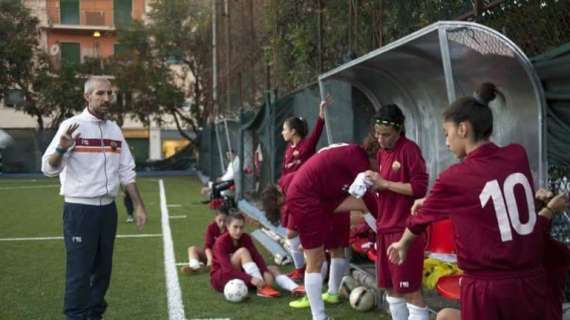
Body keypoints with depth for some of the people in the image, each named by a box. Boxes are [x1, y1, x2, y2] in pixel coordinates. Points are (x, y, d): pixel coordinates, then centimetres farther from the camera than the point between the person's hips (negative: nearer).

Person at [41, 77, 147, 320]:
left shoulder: (115, 129, 10)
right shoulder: (72, 126, -7)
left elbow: (126, 172, 14)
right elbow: (48, 168, -13)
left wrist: (139, 206, 10)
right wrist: (61, 148, -33)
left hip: (108, 208, 6)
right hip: (80, 209, -6)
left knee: (103, 268, 12)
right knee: (79, 271, -4)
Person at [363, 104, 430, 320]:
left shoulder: (409, 149, -12)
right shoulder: (382, 152, 11)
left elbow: (420, 188, -19)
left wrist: (385, 183, -18)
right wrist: (374, 184, 0)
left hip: (405, 229, -8)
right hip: (386, 228, 8)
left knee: (410, 289, -4)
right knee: (391, 287, 14)